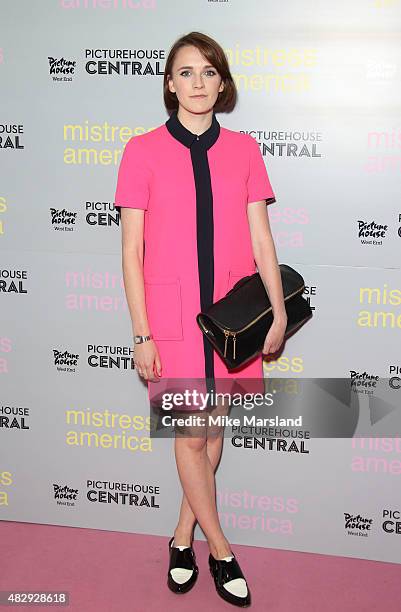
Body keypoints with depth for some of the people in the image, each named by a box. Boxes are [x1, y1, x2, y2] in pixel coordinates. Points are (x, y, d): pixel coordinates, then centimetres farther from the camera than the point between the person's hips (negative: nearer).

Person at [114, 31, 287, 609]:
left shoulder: (243, 149, 4)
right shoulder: (143, 150, -3)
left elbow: (261, 237, 6)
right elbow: (132, 250, -5)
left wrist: (279, 310, 2)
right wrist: (142, 335, -8)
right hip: (172, 312, -2)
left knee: (214, 428, 12)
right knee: (190, 434, 3)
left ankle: (182, 538, 33)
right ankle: (220, 551, 24)